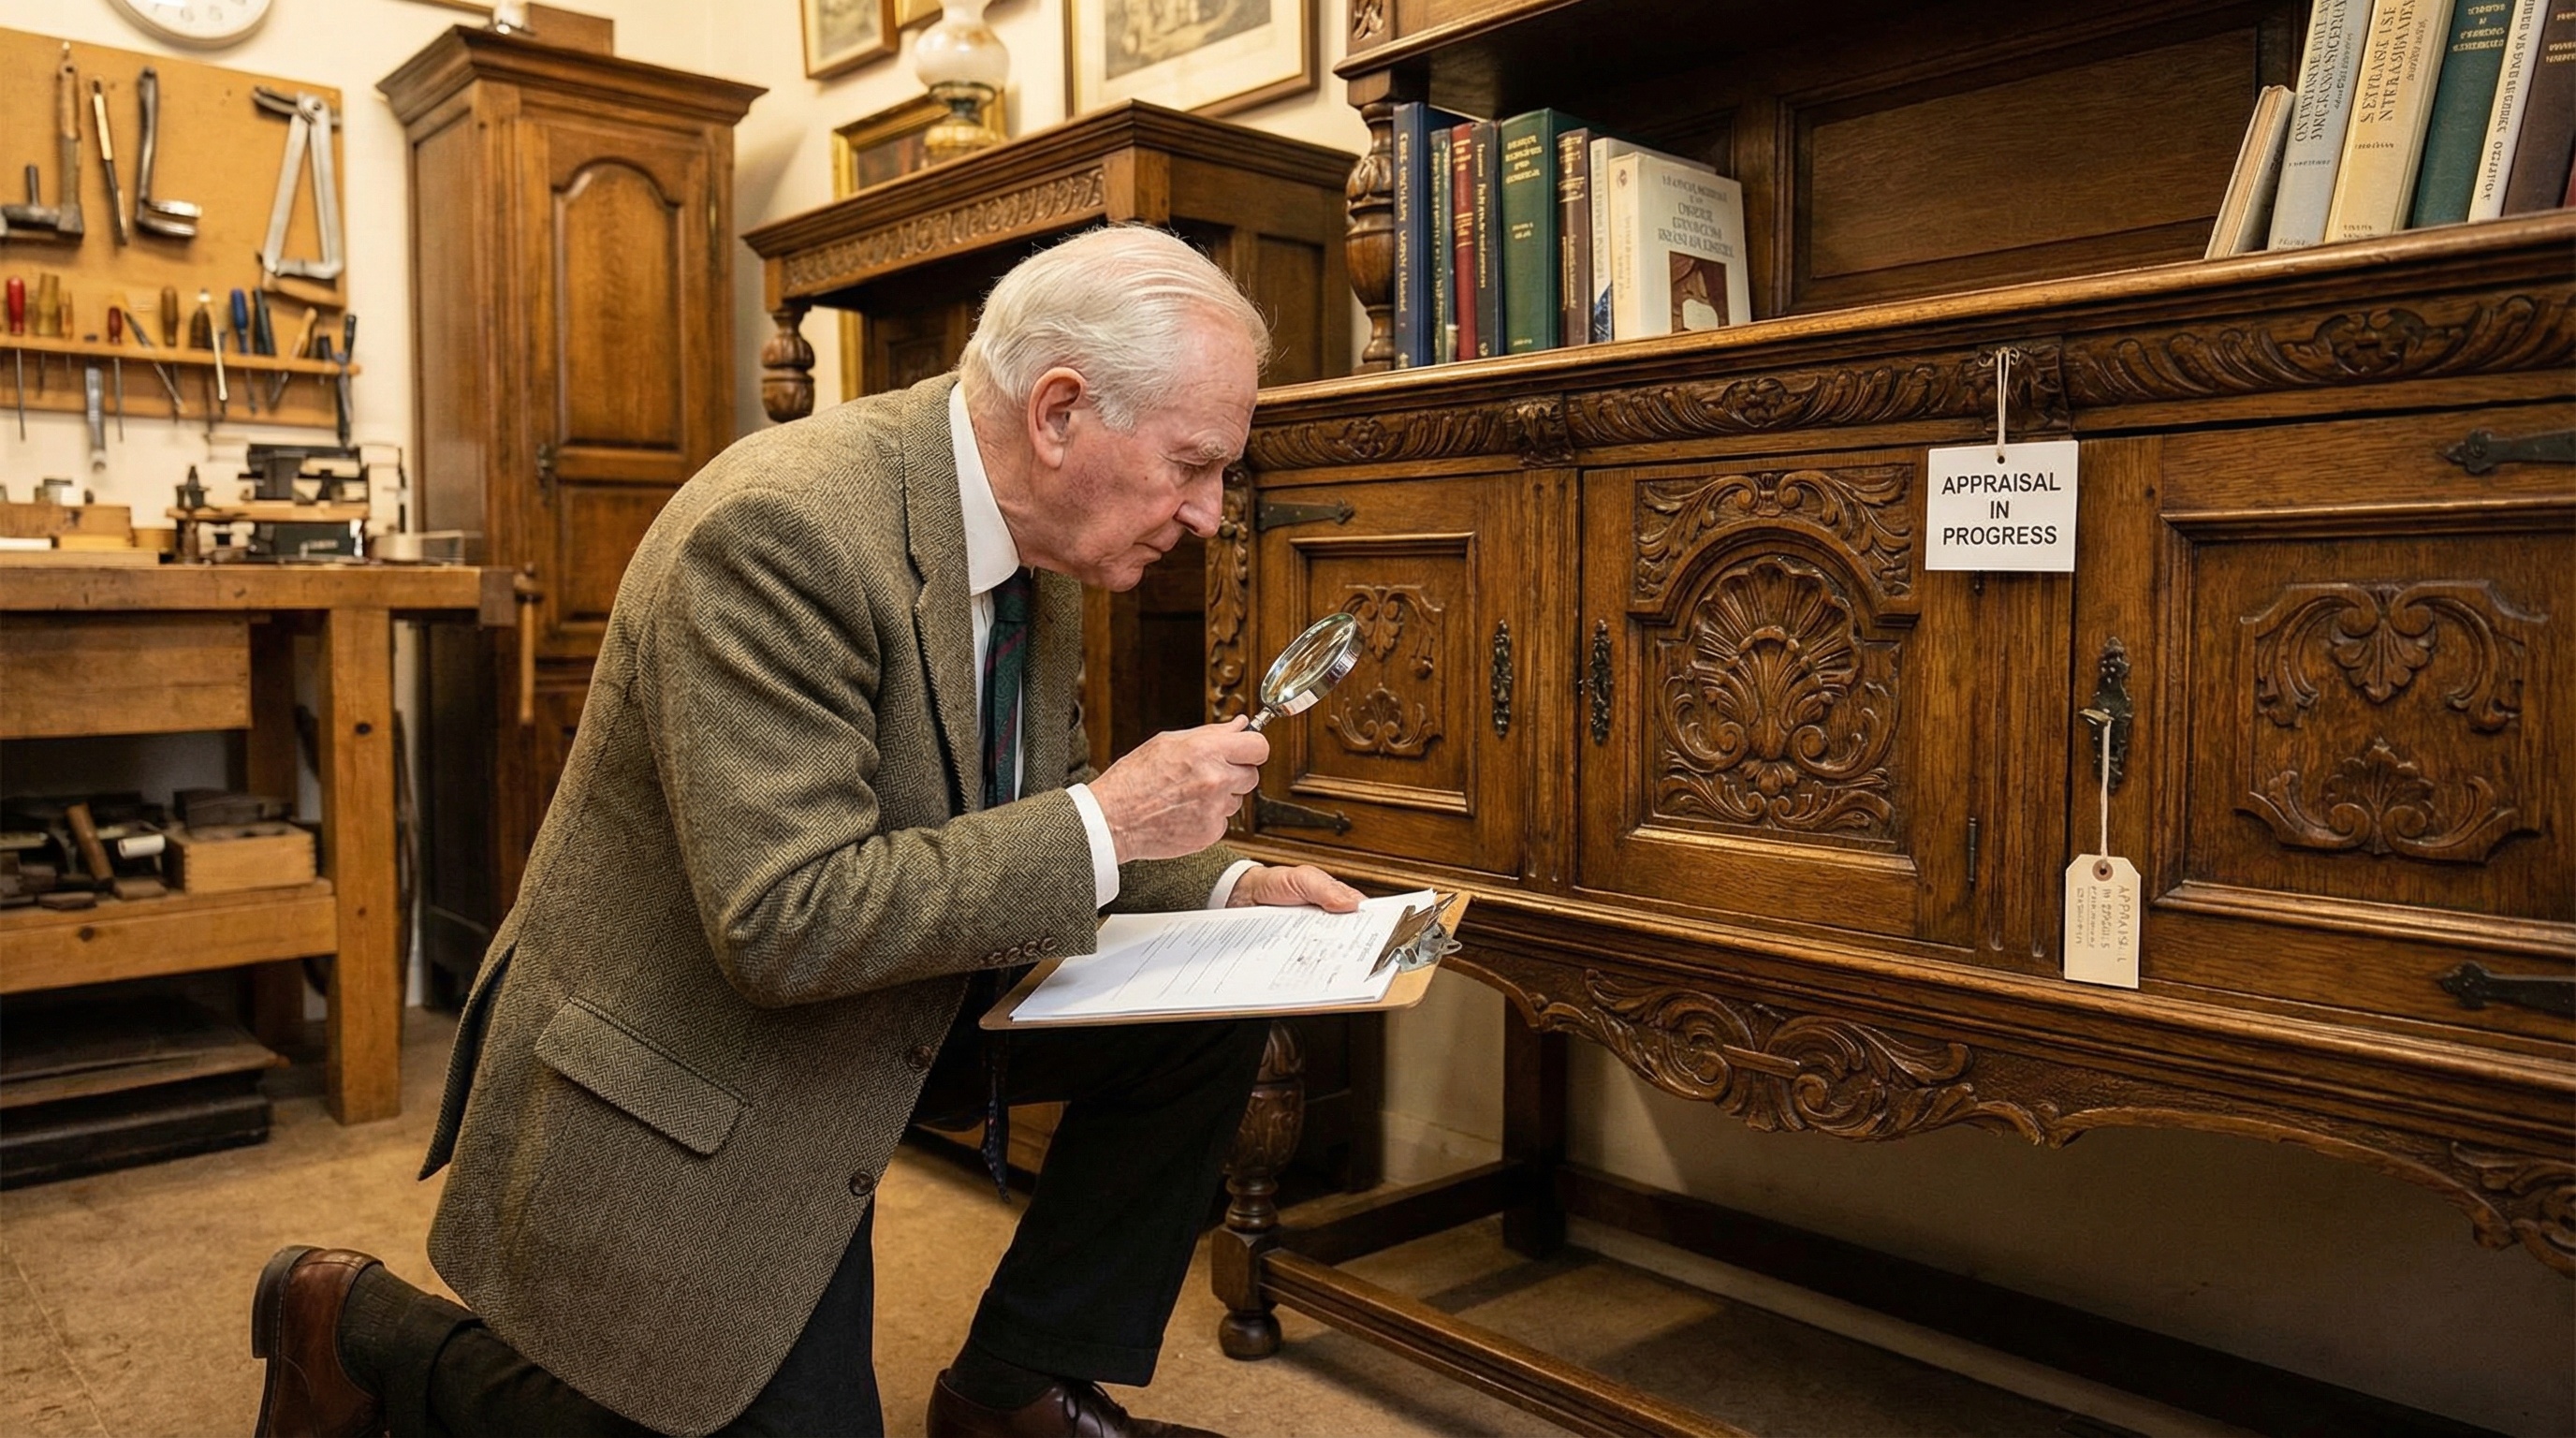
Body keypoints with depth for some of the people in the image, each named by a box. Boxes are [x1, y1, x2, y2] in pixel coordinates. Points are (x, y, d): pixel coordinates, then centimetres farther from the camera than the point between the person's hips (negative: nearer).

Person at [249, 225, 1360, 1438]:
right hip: (692, 1075, -8)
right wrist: (1105, 824, -29)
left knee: (1208, 1012, -3)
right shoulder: (779, 528, -29)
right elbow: (787, 924, -33)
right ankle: (360, 1329, 20)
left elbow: (1023, 824, 9)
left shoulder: (1025, 527, -2)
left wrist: (1222, 885, -6)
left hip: (903, 994, 8)